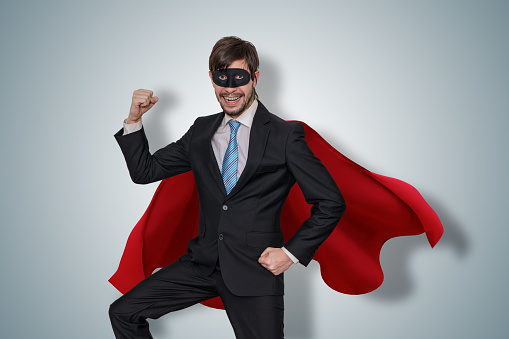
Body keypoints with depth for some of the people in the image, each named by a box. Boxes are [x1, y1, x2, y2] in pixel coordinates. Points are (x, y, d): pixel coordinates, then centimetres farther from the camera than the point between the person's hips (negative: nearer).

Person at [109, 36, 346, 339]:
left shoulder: (285, 135, -6)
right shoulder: (202, 131, 10)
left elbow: (331, 203, -5)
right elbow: (144, 171, 12)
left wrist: (291, 252, -9)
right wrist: (134, 120, -1)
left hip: (255, 271, -4)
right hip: (204, 262, 4)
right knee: (123, 313, 0)